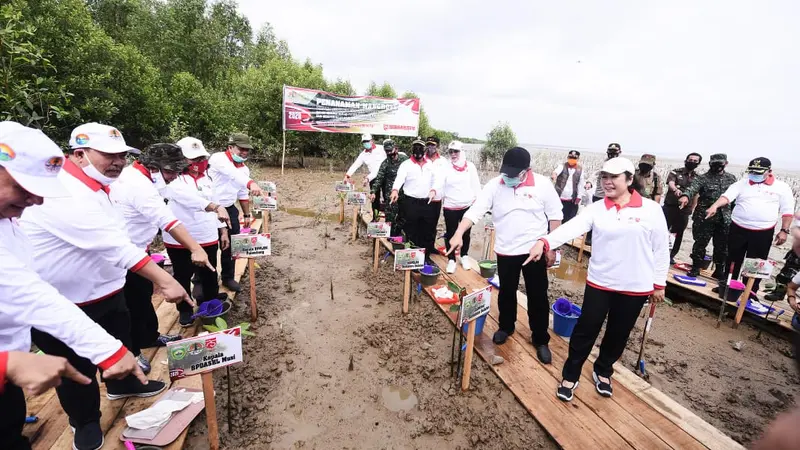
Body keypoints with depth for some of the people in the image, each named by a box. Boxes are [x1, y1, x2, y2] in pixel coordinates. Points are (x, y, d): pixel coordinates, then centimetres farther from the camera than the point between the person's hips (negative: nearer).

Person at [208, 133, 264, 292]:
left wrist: (246, 214, 16)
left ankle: (228, 277, 29)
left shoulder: (244, 168, 7)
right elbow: (234, 174, -39)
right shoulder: (219, 158, -17)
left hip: (229, 209, 7)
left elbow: (243, 193, 16)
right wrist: (251, 183, -56)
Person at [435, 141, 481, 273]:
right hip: (450, 207, -1)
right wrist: (433, 191, -33)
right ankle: (451, 260, 20)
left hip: (468, 206, 1)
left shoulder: (470, 166, 2)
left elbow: (476, 185, 4)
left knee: (466, 233, 15)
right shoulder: (446, 168, -2)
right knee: (450, 233, 6)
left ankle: (464, 257, 34)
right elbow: (439, 184, -13)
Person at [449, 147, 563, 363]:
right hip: (505, 251, 2)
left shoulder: (542, 184, -9)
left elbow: (555, 216, -1)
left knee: (538, 296, 9)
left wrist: (552, 248, -2)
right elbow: (474, 211, -12)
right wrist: (459, 234, -26)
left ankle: (541, 340, 29)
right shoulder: (494, 185, -7)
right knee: (506, 292, 18)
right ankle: (505, 327, 42)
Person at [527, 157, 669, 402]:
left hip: (635, 287, 0)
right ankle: (570, 376, 23)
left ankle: (603, 372, 41)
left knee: (618, 334, 17)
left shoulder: (651, 209, -6)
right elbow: (572, 227, -21)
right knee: (585, 330, 6)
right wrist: (544, 242, -39)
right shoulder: (596, 208, -5)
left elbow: (661, 249, 0)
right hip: (599, 283, 0)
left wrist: (659, 283, 3)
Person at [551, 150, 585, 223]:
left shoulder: (580, 170, 3)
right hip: (559, 198, -1)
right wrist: (554, 174, -48)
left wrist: (579, 197, 0)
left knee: (569, 219, 3)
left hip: (572, 200, 1)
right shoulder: (562, 166, -1)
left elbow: (581, 184, 6)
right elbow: (556, 171, -24)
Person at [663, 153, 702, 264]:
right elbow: (670, 183, -21)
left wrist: (691, 210, 11)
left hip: (684, 210, 4)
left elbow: (695, 195, 14)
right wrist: (676, 189, -43)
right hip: (670, 207, -4)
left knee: (678, 234, 8)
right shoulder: (675, 172, -2)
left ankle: (671, 255, 19)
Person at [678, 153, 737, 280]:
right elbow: (692, 188, -24)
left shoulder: (731, 178, 11)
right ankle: (695, 267, 16)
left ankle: (719, 270, 23)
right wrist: (685, 196, -46)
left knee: (722, 246, 10)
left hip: (724, 219, 4)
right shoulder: (702, 178, -4)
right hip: (704, 218, -4)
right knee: (700, 243, 3)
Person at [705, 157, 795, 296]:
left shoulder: (782, 187, 3)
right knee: (733, 260, 11)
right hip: (738, 230, 1)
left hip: (763, 233, -1)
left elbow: (787, 211, 4)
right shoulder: (741, 184, 3)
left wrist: (784, 230, -3)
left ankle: (751, 291, 19)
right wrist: (714, 206, -32)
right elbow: (726, 196, -12)